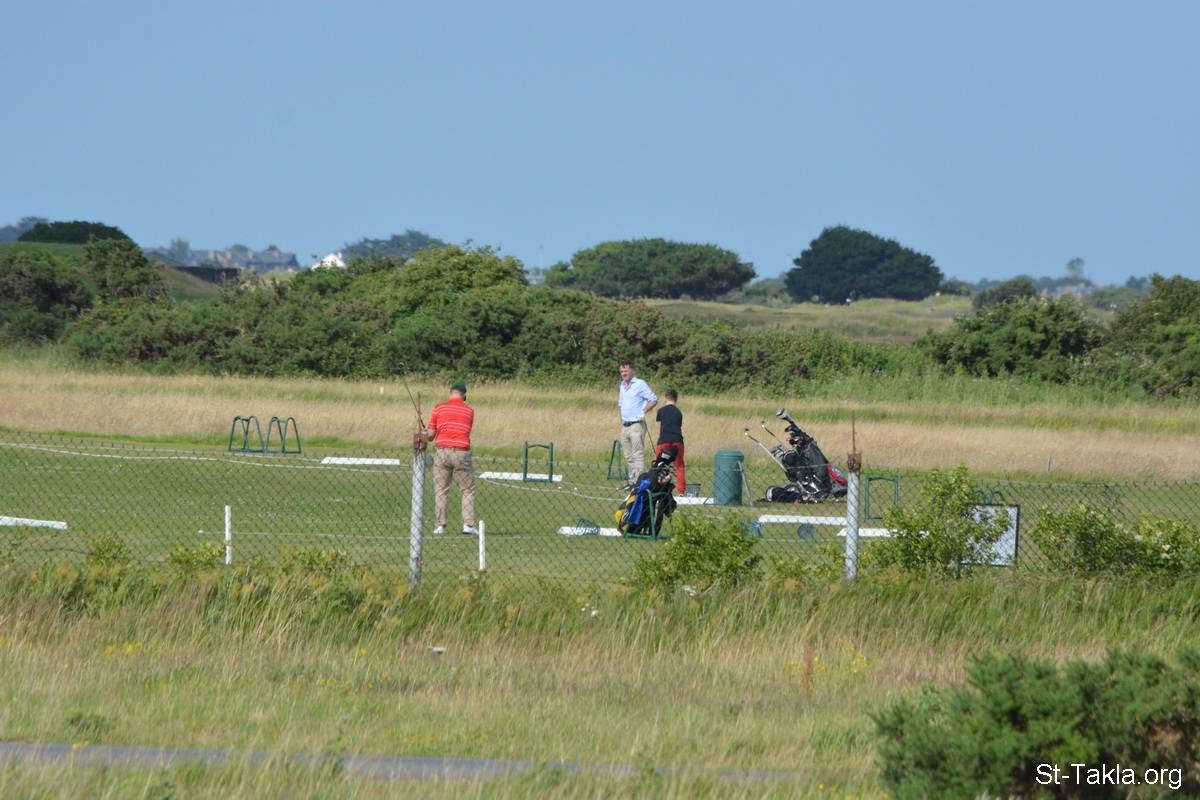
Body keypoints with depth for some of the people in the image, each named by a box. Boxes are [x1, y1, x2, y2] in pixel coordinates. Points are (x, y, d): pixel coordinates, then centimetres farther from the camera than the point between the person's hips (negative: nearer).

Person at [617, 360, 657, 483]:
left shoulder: (640, 384, -6)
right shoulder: (621, 386, 17)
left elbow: (654, 399, -6)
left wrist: (644, 412, -15)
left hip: (636, 425, -8)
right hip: (625, 426, 8)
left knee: (637, 455, -13)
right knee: (628, 456, 9)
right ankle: (632, 481, 13)